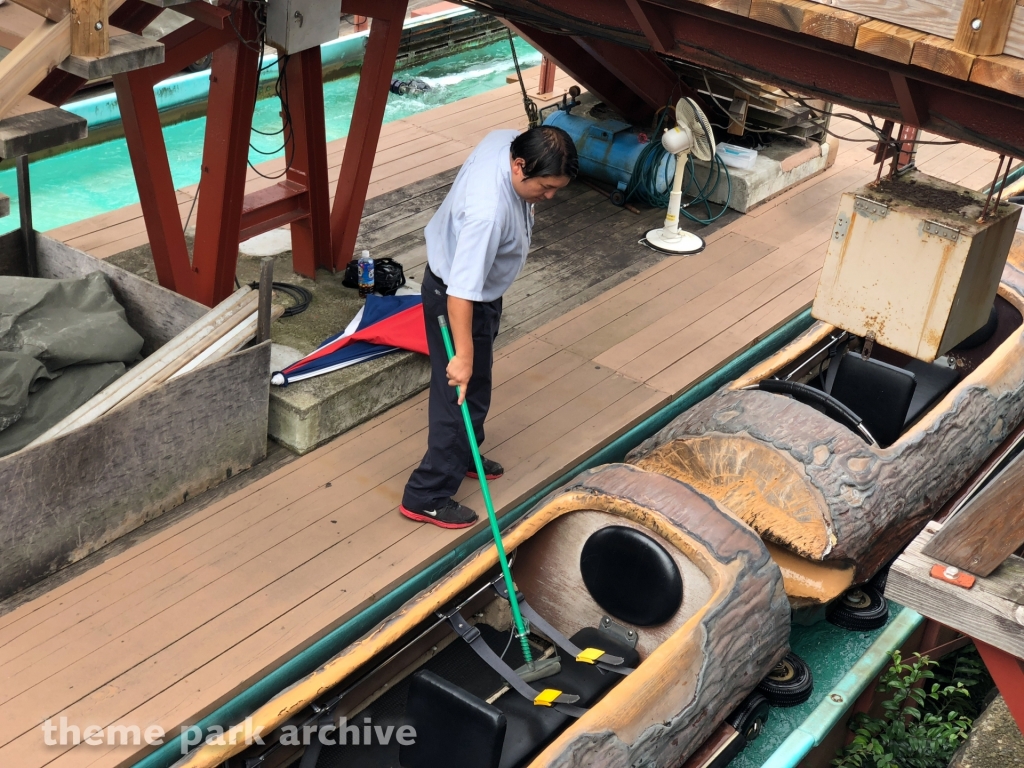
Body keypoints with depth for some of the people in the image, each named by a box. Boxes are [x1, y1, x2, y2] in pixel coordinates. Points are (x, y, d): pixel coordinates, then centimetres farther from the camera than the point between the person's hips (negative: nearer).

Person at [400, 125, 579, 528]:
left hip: (479, 286, 10)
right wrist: (463, 355, -32)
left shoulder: (508, 141, -14)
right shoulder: (488, 212, -41)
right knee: (461, 395, 0)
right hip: (455, 296, -10)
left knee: (476, 387, 25)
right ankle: (426, 498, 13)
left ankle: (462, 457, 47)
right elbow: (461, 292, -38)